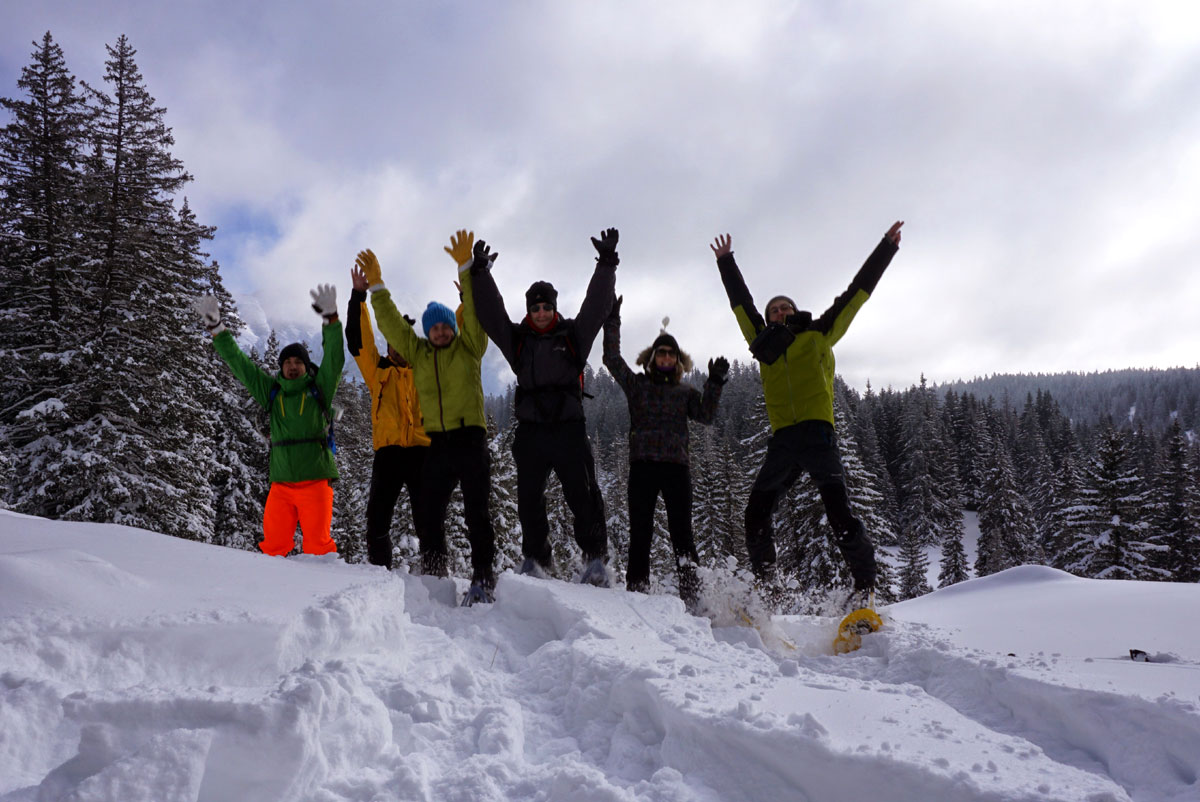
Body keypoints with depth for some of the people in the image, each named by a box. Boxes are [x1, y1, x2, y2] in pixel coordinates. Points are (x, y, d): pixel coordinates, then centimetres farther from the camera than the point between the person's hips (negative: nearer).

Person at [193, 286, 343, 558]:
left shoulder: (319, 390, 6)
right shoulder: (271, 392, 14)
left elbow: (334, 357, -7)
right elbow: (237, 362, 15)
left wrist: (331, 319, -21)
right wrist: (216, 328, 9)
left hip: (315, 481, -3)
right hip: (280, 483, 3)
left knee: (318, 546, -6)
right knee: (273, 545, -3)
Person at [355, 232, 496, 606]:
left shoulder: (469, 347, 6)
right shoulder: (417, 352, 16)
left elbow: (475, 310, -5)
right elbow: (391, 323, 16)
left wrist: (465, 266, -13)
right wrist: (376, 286, 10)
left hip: (471, 438, -4)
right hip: (437, 443, 4)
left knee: (476, 512, -6)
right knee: (430, 515, 5)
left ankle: (483, 578, -4)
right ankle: (434, 577, 15)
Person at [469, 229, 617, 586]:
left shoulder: (574, 335, 9)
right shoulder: (517, 339, 13)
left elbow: (597, 305, 4)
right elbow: (491, 312, 8)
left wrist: (606, 264, -2)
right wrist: (480, 273, 0)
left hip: (569, 427, -2)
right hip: (530, 429, 2)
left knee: (583, 495, -9)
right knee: (529, 499, 3)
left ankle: (596, 558, -3)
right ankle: (535, 558, 15)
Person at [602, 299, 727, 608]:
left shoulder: (686, 392, 19)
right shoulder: (637, 384, 17)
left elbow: (706, 416, 4)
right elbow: (612, 359, 10)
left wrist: (715, 384, -6)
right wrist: (612, 321, 8)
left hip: (677, 466, 0)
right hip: (643, 465, 0)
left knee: (682, 534, -6)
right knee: (640, 533, -4)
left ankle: (693, 598, -9)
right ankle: (637, 591, -2)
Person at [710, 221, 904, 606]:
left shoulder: (819, 334, 15)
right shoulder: (764, 343, 22)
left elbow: (857, 292, 19)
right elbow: (741, 302, 33)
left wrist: (886, 248, 23)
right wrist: (726, 262, 41)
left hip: (817, 432, -4)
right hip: (782, 439, 4)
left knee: (838, 510, -13)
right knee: (756, 510, 0)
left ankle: (865, 581, -4)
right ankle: (765, 582, 12)